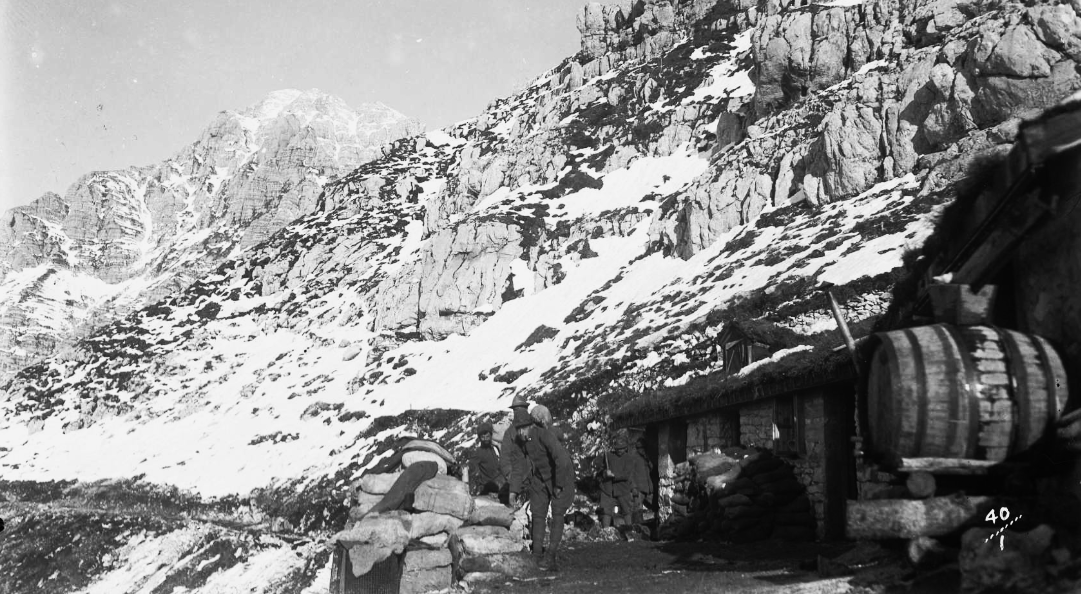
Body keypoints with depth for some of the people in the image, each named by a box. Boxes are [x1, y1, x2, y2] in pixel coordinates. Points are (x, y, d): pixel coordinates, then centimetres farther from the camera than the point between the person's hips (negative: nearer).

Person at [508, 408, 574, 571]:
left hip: (561, 477, -6)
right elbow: (519, 466, 1)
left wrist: (559, 485, -30)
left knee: (557, 515, -11)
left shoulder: (544, 435, -33)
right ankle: (537, 555, 8)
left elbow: (562, 460, -40)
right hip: (539, 478, 6)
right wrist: (514, 490, -7)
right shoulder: (519, 441, -10)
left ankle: (550, 556, -12)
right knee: (537, 515, 3)